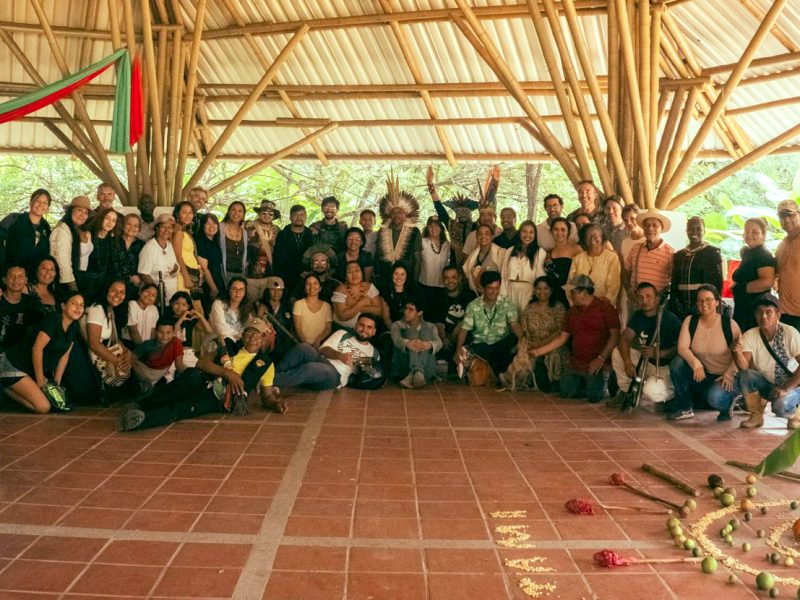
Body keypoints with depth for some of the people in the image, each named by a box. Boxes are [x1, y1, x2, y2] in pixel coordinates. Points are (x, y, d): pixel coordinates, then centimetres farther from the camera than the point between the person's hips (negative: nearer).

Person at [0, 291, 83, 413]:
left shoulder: (74, 327, 4)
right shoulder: (53, 319, -20)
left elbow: (64, 355, 8)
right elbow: (36, 349, -21)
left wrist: (56, 382, 5)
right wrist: (40, 379, -14)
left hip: (32, 370, 9)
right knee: (43, 407, -18)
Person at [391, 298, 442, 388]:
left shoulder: (430, 327, 16)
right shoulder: (397, 325, 13)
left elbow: (438, 343, -7)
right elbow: (396, 339, -12)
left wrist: (429, 345, -34)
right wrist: (407, 343, -38)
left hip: (426, 369, 1)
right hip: (403, 366, -1)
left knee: (425, 332, -20)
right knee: (411, 332, -20)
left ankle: (413, 375, -46)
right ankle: (417, 372, -48)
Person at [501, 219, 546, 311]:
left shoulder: (540, 252, -4)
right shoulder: (510, 251, 9)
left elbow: (540, 276, -5)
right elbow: (504, 275, 8)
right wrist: (503, 296, 2)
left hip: (528, 292, -3)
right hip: (510, 291, 3)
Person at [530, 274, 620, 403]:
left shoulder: (605, 307, -8)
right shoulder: (572, 311, 11)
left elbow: (615, 335, -14)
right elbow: (562, 338, 11)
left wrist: (601, 359, -22)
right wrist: (538, 351, 3)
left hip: (596, 364, -6)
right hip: (575, 363, 6)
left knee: (594, 397, -15)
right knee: (565, 392, -1)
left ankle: (604, 384, 18)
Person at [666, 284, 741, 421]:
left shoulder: (729, 324, -9)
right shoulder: (690, 321, -3)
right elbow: (682, 347, -14)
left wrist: (729, 374, -19)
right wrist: (695, 363, -31)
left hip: (724, 377, -3)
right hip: (700, 374, 3)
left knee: (715, 397, -35)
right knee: (677, 362, -25)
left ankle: (726, 406, 7)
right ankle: (685, 408, -7)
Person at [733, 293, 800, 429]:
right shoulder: (749, 336, -9)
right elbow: (744, 367, -18)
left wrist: (786, 388, -24)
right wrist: (737, 352, -39)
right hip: (765, 384, 3)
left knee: (780, 406, -33)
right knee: (745, 376, -26)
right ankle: (756, 416, -5)